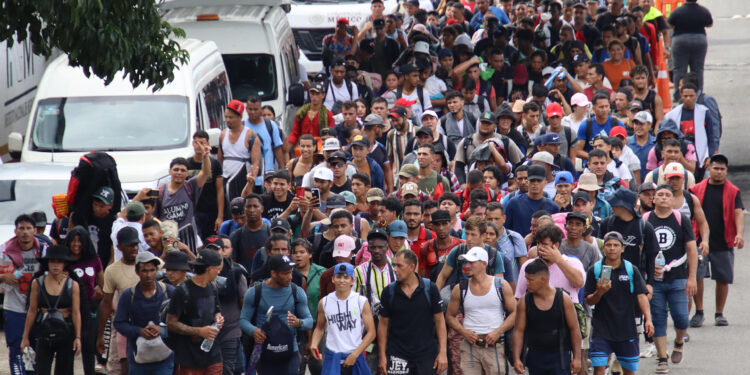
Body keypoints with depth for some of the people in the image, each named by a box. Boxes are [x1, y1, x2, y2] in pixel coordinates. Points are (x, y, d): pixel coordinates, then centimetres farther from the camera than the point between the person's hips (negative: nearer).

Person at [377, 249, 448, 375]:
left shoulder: (430, 288, -2)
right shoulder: (389, 292, 1)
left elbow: (439, 321, 1)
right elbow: (383, 324, 6)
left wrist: (442, 352, -5)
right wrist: (382, 356, 2)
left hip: (427, 354, 0)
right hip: (398, 355, 0)